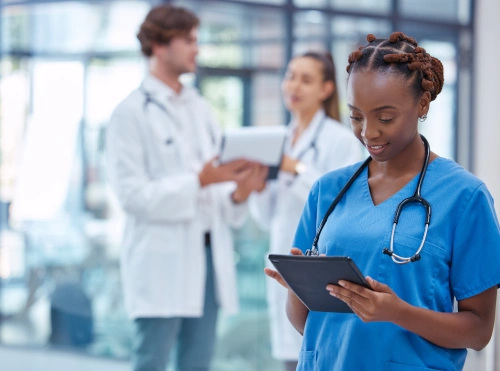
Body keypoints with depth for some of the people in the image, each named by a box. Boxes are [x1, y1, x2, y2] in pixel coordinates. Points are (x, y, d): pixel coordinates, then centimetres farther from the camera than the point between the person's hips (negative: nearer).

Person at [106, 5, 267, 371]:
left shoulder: (200, 107, 15)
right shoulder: (132, 113, -6)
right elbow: (132, 193, -13)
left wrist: (238, 192, -5)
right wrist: (199, 180, -21)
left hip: (209, 254, 7)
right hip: (162, 262, -7)